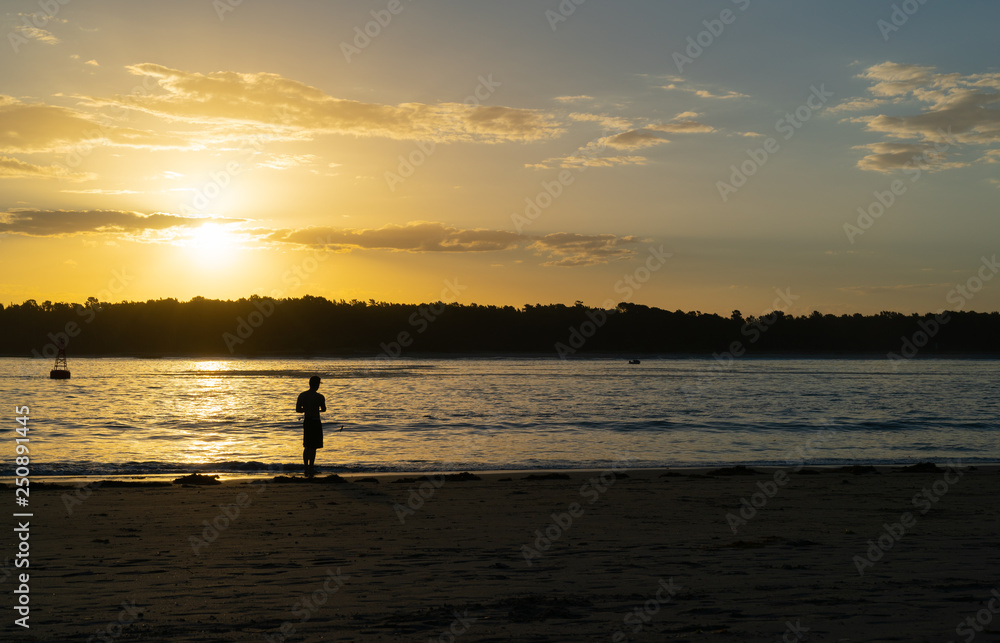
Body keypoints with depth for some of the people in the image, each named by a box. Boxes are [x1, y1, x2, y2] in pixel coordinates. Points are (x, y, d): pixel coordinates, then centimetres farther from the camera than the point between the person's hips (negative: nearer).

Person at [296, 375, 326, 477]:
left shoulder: (302, 395, 0)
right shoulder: (319, 397, -12)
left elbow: (297, 410, 3)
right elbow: (324, 409, 3)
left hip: (306, 422, 5)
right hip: (315, 422, -5)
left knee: (307, 447, 16)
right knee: (313, 447, 0)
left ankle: (306, 469, 21)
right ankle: (310, 470, -2)